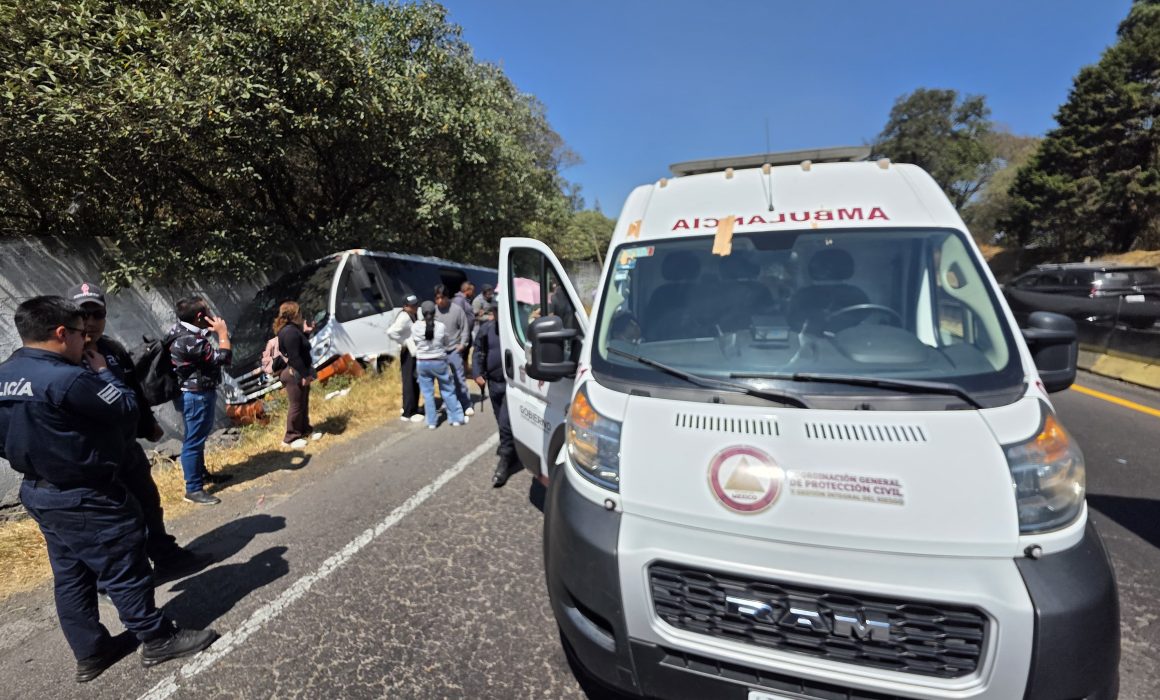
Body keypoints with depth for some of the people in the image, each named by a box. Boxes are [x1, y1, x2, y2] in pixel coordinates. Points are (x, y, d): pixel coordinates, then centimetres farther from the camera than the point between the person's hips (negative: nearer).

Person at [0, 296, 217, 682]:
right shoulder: (66, 378, -27)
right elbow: (127, 409, -17)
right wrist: (102, 371, -7)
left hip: (40, 494, 9)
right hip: (87, 498, -9)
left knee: (70, 577, 18)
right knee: (125, 572, 5)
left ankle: (90, 652, 32)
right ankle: (159, 639, 19)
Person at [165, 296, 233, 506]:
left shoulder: (181, 331, 5)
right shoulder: (189, 341, -27)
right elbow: (223, 357, -25)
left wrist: (212, 332, 6)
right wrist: (222, 333, -16)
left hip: (192, 393, 11)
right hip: (196, 395, -11)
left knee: (196, 437, 23)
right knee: (194, 441, -3)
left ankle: (202, 474, 39)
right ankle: (193, 489, 5)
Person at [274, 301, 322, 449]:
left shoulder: (291, 329, 12)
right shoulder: (290, 332, -22)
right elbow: (294, 357, -25)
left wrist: (305, 332, 15)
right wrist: (305, 374, -23)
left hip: (298, 373, 11)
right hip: (294, 374, -11)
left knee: (303, 403, 20)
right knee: (296, 406, -1)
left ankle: (305, 429, 33)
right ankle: (290, 438, 10)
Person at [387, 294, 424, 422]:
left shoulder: (414, 315, 11)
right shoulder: (404, 317, -19)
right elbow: (390, 332, -31)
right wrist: (404, 342, -20)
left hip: (415, 352, 9)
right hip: (408, 353, -9)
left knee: (416, 382, 17)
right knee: (409, 383, -3)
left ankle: (413, 409, 31)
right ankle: (408, 413, 6)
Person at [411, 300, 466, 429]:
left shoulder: (415, 327, -8)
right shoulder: (441, 326, -10)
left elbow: (414, 344, 1)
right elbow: (449, 344, 0)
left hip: (422, 363, 1)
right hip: (439, 362, -1)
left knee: (427, 393, 9)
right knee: (448, 391, 10)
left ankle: (431, 422, 14)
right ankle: (457, 418, 17)